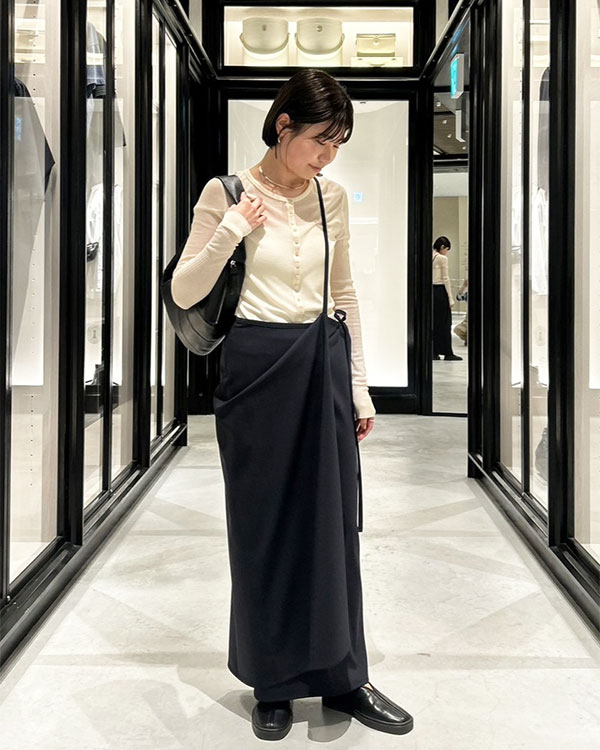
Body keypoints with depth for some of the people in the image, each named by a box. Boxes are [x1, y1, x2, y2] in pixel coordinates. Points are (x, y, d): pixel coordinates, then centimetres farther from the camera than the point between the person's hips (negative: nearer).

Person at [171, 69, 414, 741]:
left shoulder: (332, 197, 7)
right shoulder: (227, 193, -5)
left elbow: (344, 297, 13)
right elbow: (185, 292, -5)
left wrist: (358, 385, 10)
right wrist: (230, 229, -18)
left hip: (325, 364, 4)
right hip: (258, 366, -3)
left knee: (334, 521, 8)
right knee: (264, 526, 6)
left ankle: (343, 678, 24)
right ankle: (272, 684, 24)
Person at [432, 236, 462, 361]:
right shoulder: (442, 258, -11)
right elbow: (445, 279, -13)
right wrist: (451, 298, -10)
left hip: (431, 290, 7)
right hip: (441, 291, -7)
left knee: (434, 322, 9)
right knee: (445, 323, -2)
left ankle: (434, 352, 9)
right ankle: (447, 353, 1)